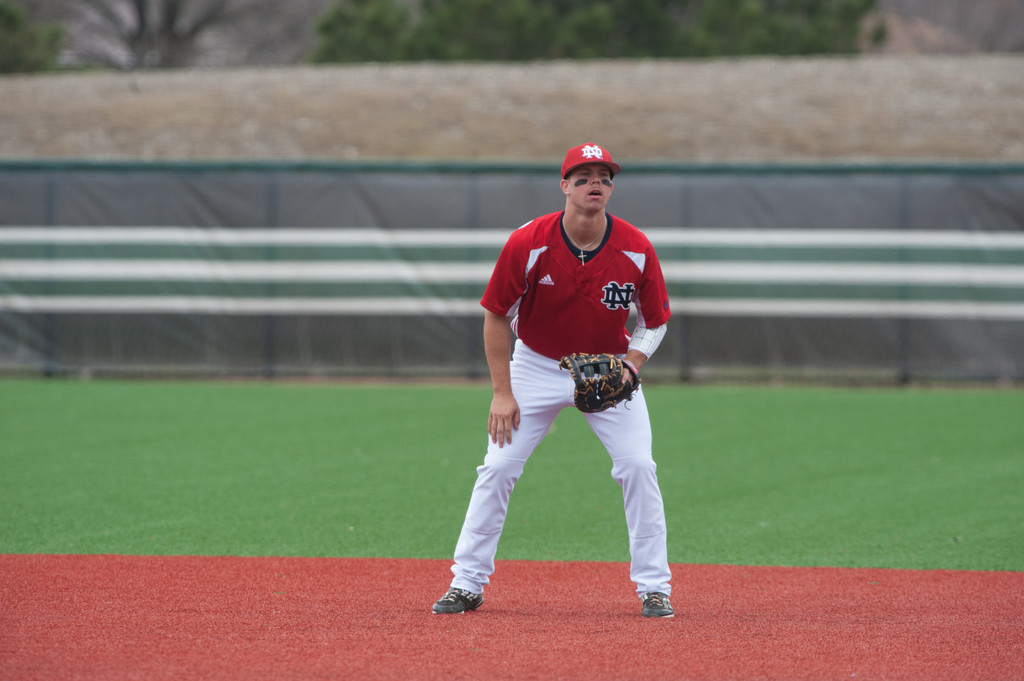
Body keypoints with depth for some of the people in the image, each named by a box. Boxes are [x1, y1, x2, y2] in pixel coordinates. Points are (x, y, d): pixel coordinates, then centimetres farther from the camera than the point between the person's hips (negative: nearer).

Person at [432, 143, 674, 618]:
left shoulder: (637, 250, -17)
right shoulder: (528, 244, -21)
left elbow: (654, 321, -3)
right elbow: (496, 316, -9)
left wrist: (629, 368, -20)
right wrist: (502, 393, -13)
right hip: (537, 364, 0)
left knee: (638, 466, -12)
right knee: (498, 468, -6)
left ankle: (654, 587, -1)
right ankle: (467, 584, 3)